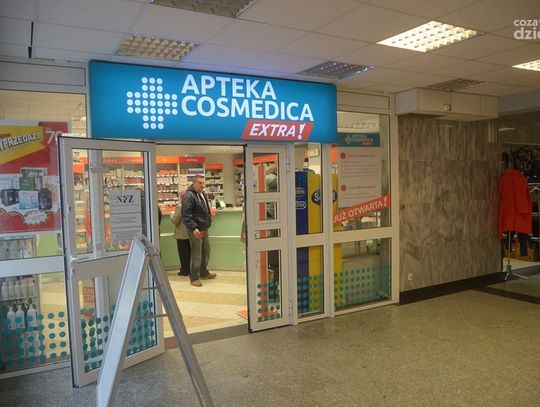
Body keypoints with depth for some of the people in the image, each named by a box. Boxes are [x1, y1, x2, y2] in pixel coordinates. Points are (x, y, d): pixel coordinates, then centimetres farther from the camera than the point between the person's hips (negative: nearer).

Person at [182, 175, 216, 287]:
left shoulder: (203, 194, 14)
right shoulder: (188, 196, -15)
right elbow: (186, 215, -21)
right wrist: (193, 228, -27)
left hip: (204, 229, 9)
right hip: (195, 230, -9)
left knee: (206, 252, 18)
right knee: (196, 254, -4)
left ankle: (204, 272, 34)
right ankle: (194, 278, 6)